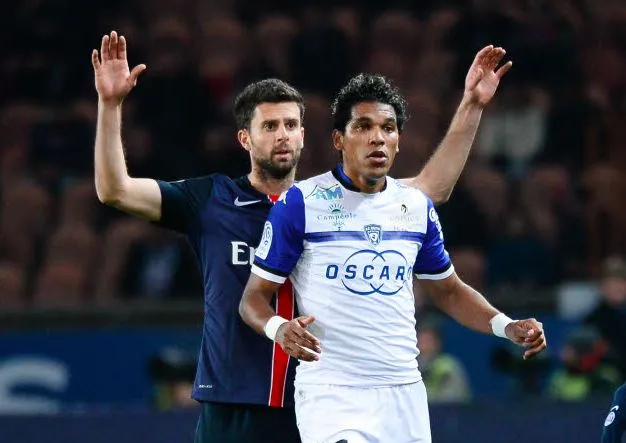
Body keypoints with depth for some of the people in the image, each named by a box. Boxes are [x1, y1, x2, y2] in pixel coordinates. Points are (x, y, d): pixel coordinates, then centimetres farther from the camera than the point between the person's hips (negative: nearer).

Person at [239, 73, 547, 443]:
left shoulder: (417, 207, 9)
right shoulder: (300, 203, -5)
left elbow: (448, 290, 20)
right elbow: (256, 295, -2)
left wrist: (506, 326, 3)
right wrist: (278, 328, -24)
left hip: (404, 395, 5)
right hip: (329, 394, -5)